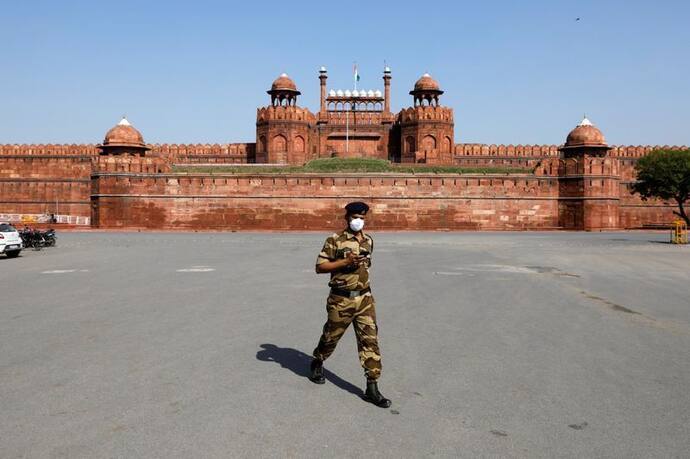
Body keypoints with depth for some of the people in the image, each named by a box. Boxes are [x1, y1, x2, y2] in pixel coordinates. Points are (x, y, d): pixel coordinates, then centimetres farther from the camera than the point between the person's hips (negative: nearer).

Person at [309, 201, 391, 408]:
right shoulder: (335, 240, -9)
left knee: (370, 339, -3)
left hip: (364, 298, 4)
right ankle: (317, 363, 43)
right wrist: (346, 261, -19)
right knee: (331, 336, 13)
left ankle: (372, 387, 2)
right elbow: (320, 266, -12)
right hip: (341, 299, -4)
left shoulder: (369, 241, 9)